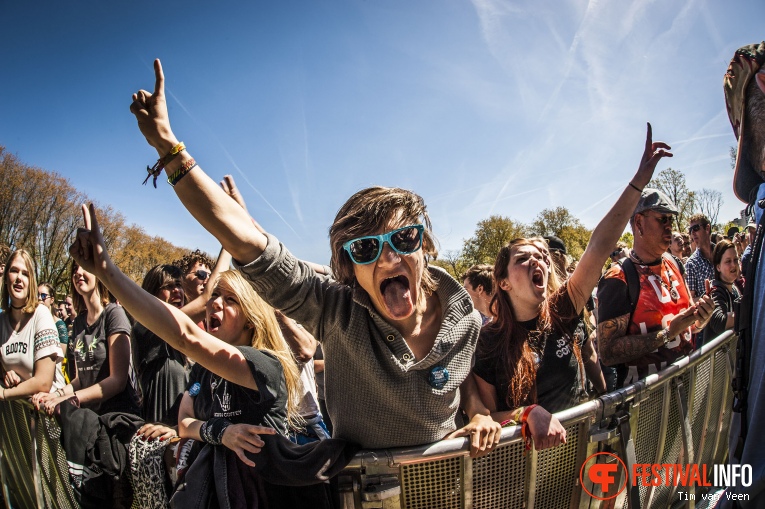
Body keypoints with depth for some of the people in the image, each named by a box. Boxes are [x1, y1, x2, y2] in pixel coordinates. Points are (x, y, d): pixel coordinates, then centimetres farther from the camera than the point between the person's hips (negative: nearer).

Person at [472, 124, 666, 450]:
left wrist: (638, 181, -19)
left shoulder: (562, 311, -4)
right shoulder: (489, 341, -11)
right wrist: (529, 413, -28)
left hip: (577, 440, 3)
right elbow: (486, 417, -9)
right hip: (525, 453, -2)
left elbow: (599, 248, -12)